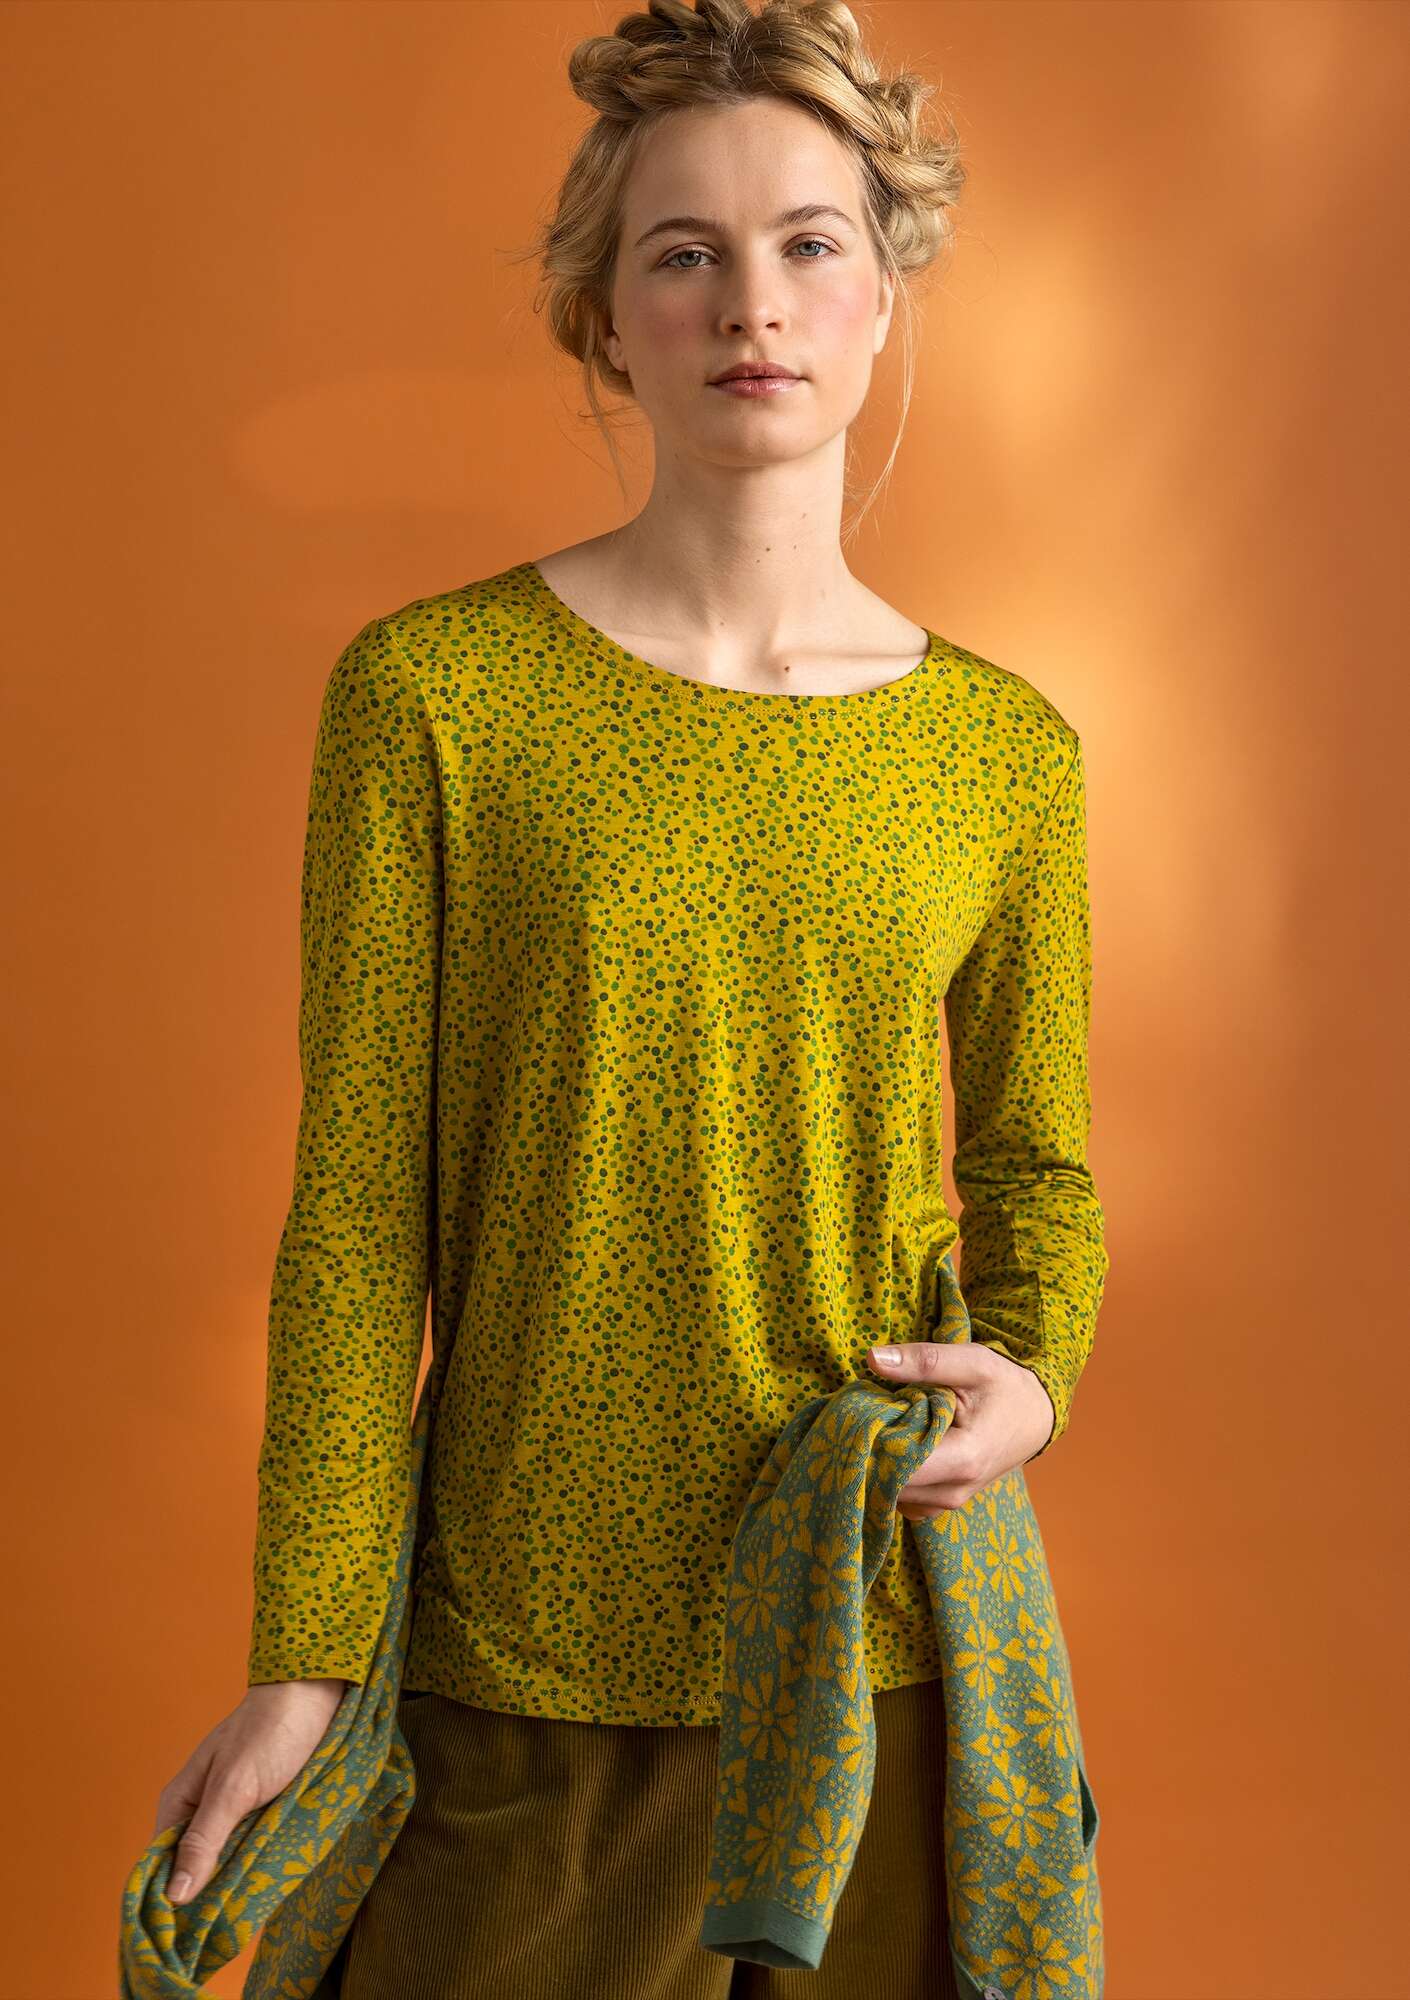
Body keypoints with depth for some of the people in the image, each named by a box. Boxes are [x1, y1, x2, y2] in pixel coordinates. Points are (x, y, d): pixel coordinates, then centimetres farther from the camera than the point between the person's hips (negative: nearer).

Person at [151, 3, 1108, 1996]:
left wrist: (1033, 1379, -9)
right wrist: (302, 1662, -5)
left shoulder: (1008, 750, 1)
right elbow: (358, 1209, -6)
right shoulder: (431, 694, -7)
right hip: (527, 1668, -2)